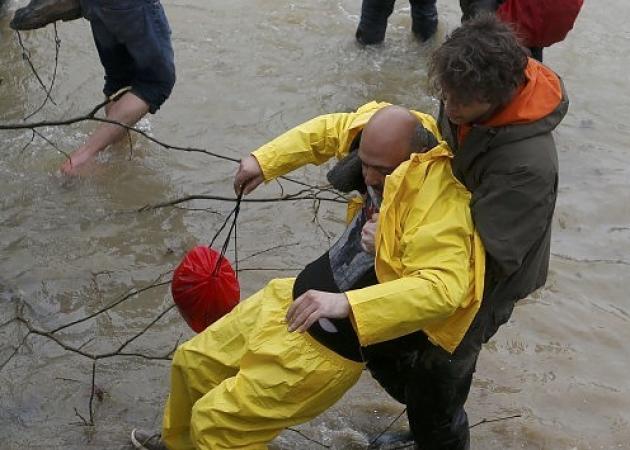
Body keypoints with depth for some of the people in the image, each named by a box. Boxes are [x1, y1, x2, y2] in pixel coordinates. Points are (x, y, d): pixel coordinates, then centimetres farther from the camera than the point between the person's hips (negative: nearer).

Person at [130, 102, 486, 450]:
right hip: (298, 297, 9)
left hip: (328, 343, -9)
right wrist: (264, 161, 2)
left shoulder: (441, 207, -33)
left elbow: (444, 287, -46)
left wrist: (346, 304, -53)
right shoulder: (389, 137, -9)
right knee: (194, 361, 25)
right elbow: (331, 130, 10)